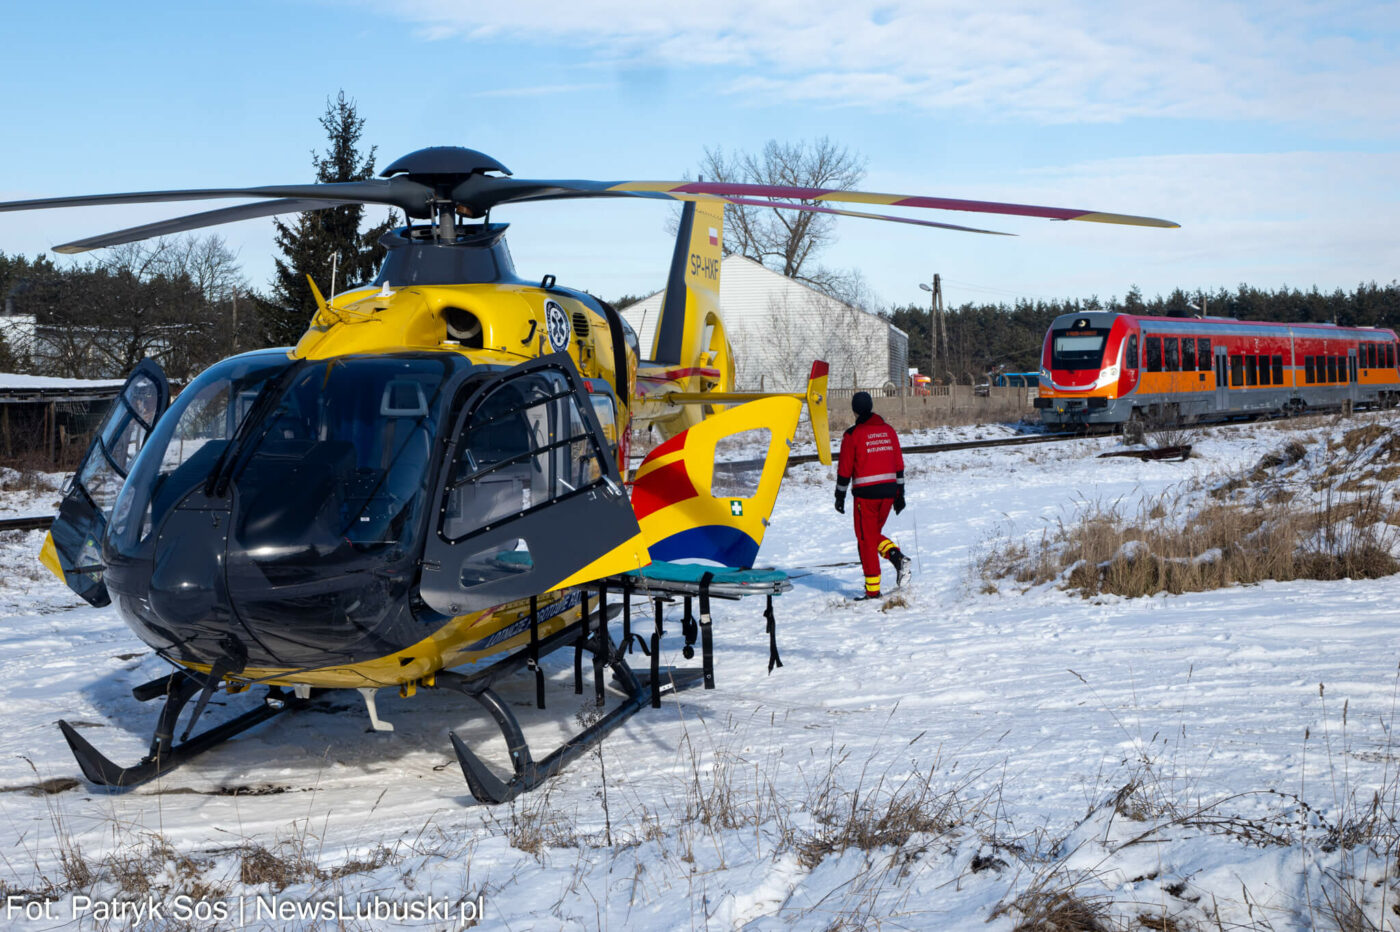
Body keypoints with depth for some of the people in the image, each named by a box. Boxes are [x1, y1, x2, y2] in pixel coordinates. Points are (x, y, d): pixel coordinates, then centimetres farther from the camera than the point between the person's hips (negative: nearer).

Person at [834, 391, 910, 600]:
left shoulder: (852, 435, -7)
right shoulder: (888, 430, 8)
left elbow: (845, 469, -6)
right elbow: (899, 465, 11)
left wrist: (840, 497, 4)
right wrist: (900, 494, 17)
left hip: (866, 493, -5)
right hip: (889, 492, 5)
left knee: (866, 540, 4)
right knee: (875, 534, 21)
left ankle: (873, 590, 4)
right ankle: (897, 556, -6)